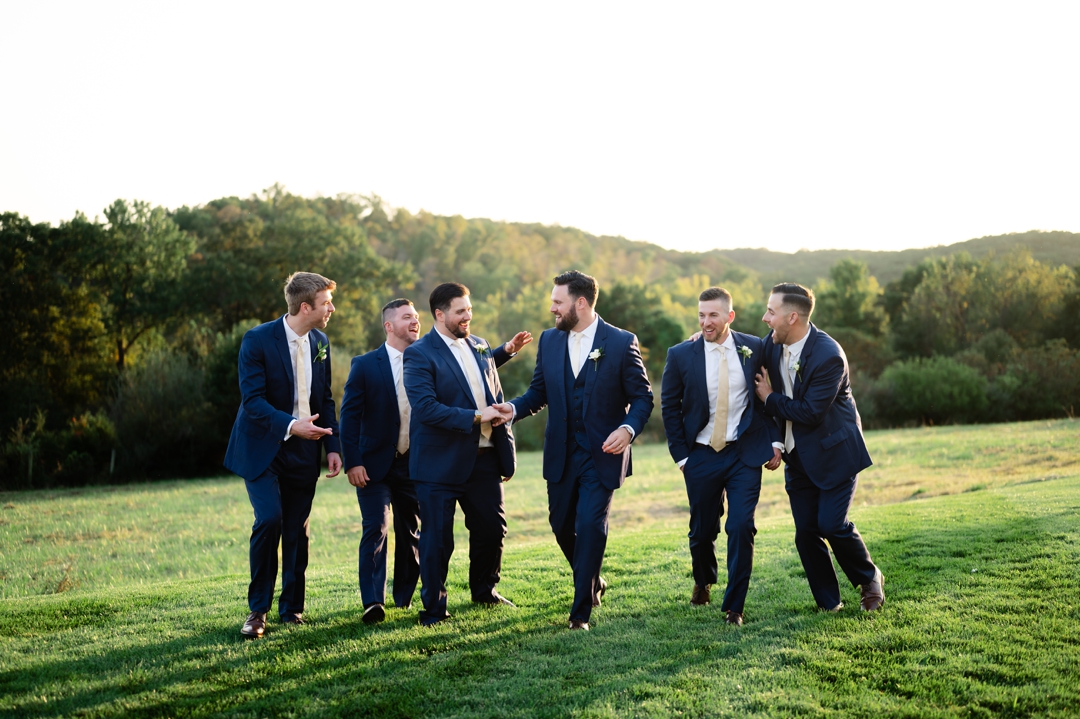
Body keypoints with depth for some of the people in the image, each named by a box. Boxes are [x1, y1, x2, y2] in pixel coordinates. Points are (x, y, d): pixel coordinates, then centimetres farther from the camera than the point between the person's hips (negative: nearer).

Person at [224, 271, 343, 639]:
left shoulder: (320, 342, 7)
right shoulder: (258, 340, -13)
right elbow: (253, 400, -18)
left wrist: (333, 446, 3)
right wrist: (291, 425, -31)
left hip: (303, 452, 5)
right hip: (263, 449, -5)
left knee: (297, 531, 6)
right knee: (269, 519, -18)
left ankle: (292, 608, 19)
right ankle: (258, 609, -3)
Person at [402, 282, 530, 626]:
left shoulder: (479, 346, 11)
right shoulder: (419, 354, -11)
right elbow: (426, 408, -22)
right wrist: (476, 417, -21)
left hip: (484, 459, 6)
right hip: (441, 463, -6)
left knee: (491, 529, 13)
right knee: (437, 538, 0)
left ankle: (485, 591, 35)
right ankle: (433, 608, 14)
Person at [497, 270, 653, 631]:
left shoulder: (621, 342, -7)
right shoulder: (549, 340, 6)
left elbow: (642, 397, -4)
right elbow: (539, 391, 10)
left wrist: (628, 429, -22)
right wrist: (514, 408, -11)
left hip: (602, 456, -5)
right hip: (561, 455, 5)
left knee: (590, 527, -10)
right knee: (562, 527, 12)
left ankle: (581, 610, 1)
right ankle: (593, 582, 38)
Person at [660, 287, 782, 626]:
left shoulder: (754, 348, -2)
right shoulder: (681, 355, -5)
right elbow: (669, 407, 2)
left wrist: (774, 441, -1)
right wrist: (681, 455, -1)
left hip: (745, 453, 0)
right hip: (701, 457, 0)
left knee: (741, 528, -10)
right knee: (702, 529, 11)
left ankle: (733, 606, 4)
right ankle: (703, 580, 44)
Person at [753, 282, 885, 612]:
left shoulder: (828, 356, -25)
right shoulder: (773, 343, -2)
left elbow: (810, 413, -25)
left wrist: (770, 399, -13)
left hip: (834, 452, -7)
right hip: (798, 457, 7)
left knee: (832, 524, -11)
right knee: (806, 533, 4)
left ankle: (869, 579, 16)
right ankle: (828, 603, 16)